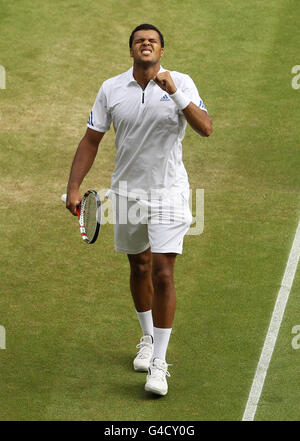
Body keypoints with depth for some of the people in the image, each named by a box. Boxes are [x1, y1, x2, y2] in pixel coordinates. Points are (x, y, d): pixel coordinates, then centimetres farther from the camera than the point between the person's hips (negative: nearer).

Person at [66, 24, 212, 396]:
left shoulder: (181, 83, -5)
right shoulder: (111, 89, 0)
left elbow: (205, 129, -18)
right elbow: (91, 140, 5)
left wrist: (175, 93, -28)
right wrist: (74, 187, -1)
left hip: (168, 191, -3)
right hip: (126, 193, 3)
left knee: (162, 274, -10)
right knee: (139, 268, 16)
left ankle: (158, 363, -5)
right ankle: (148, 339, 39)